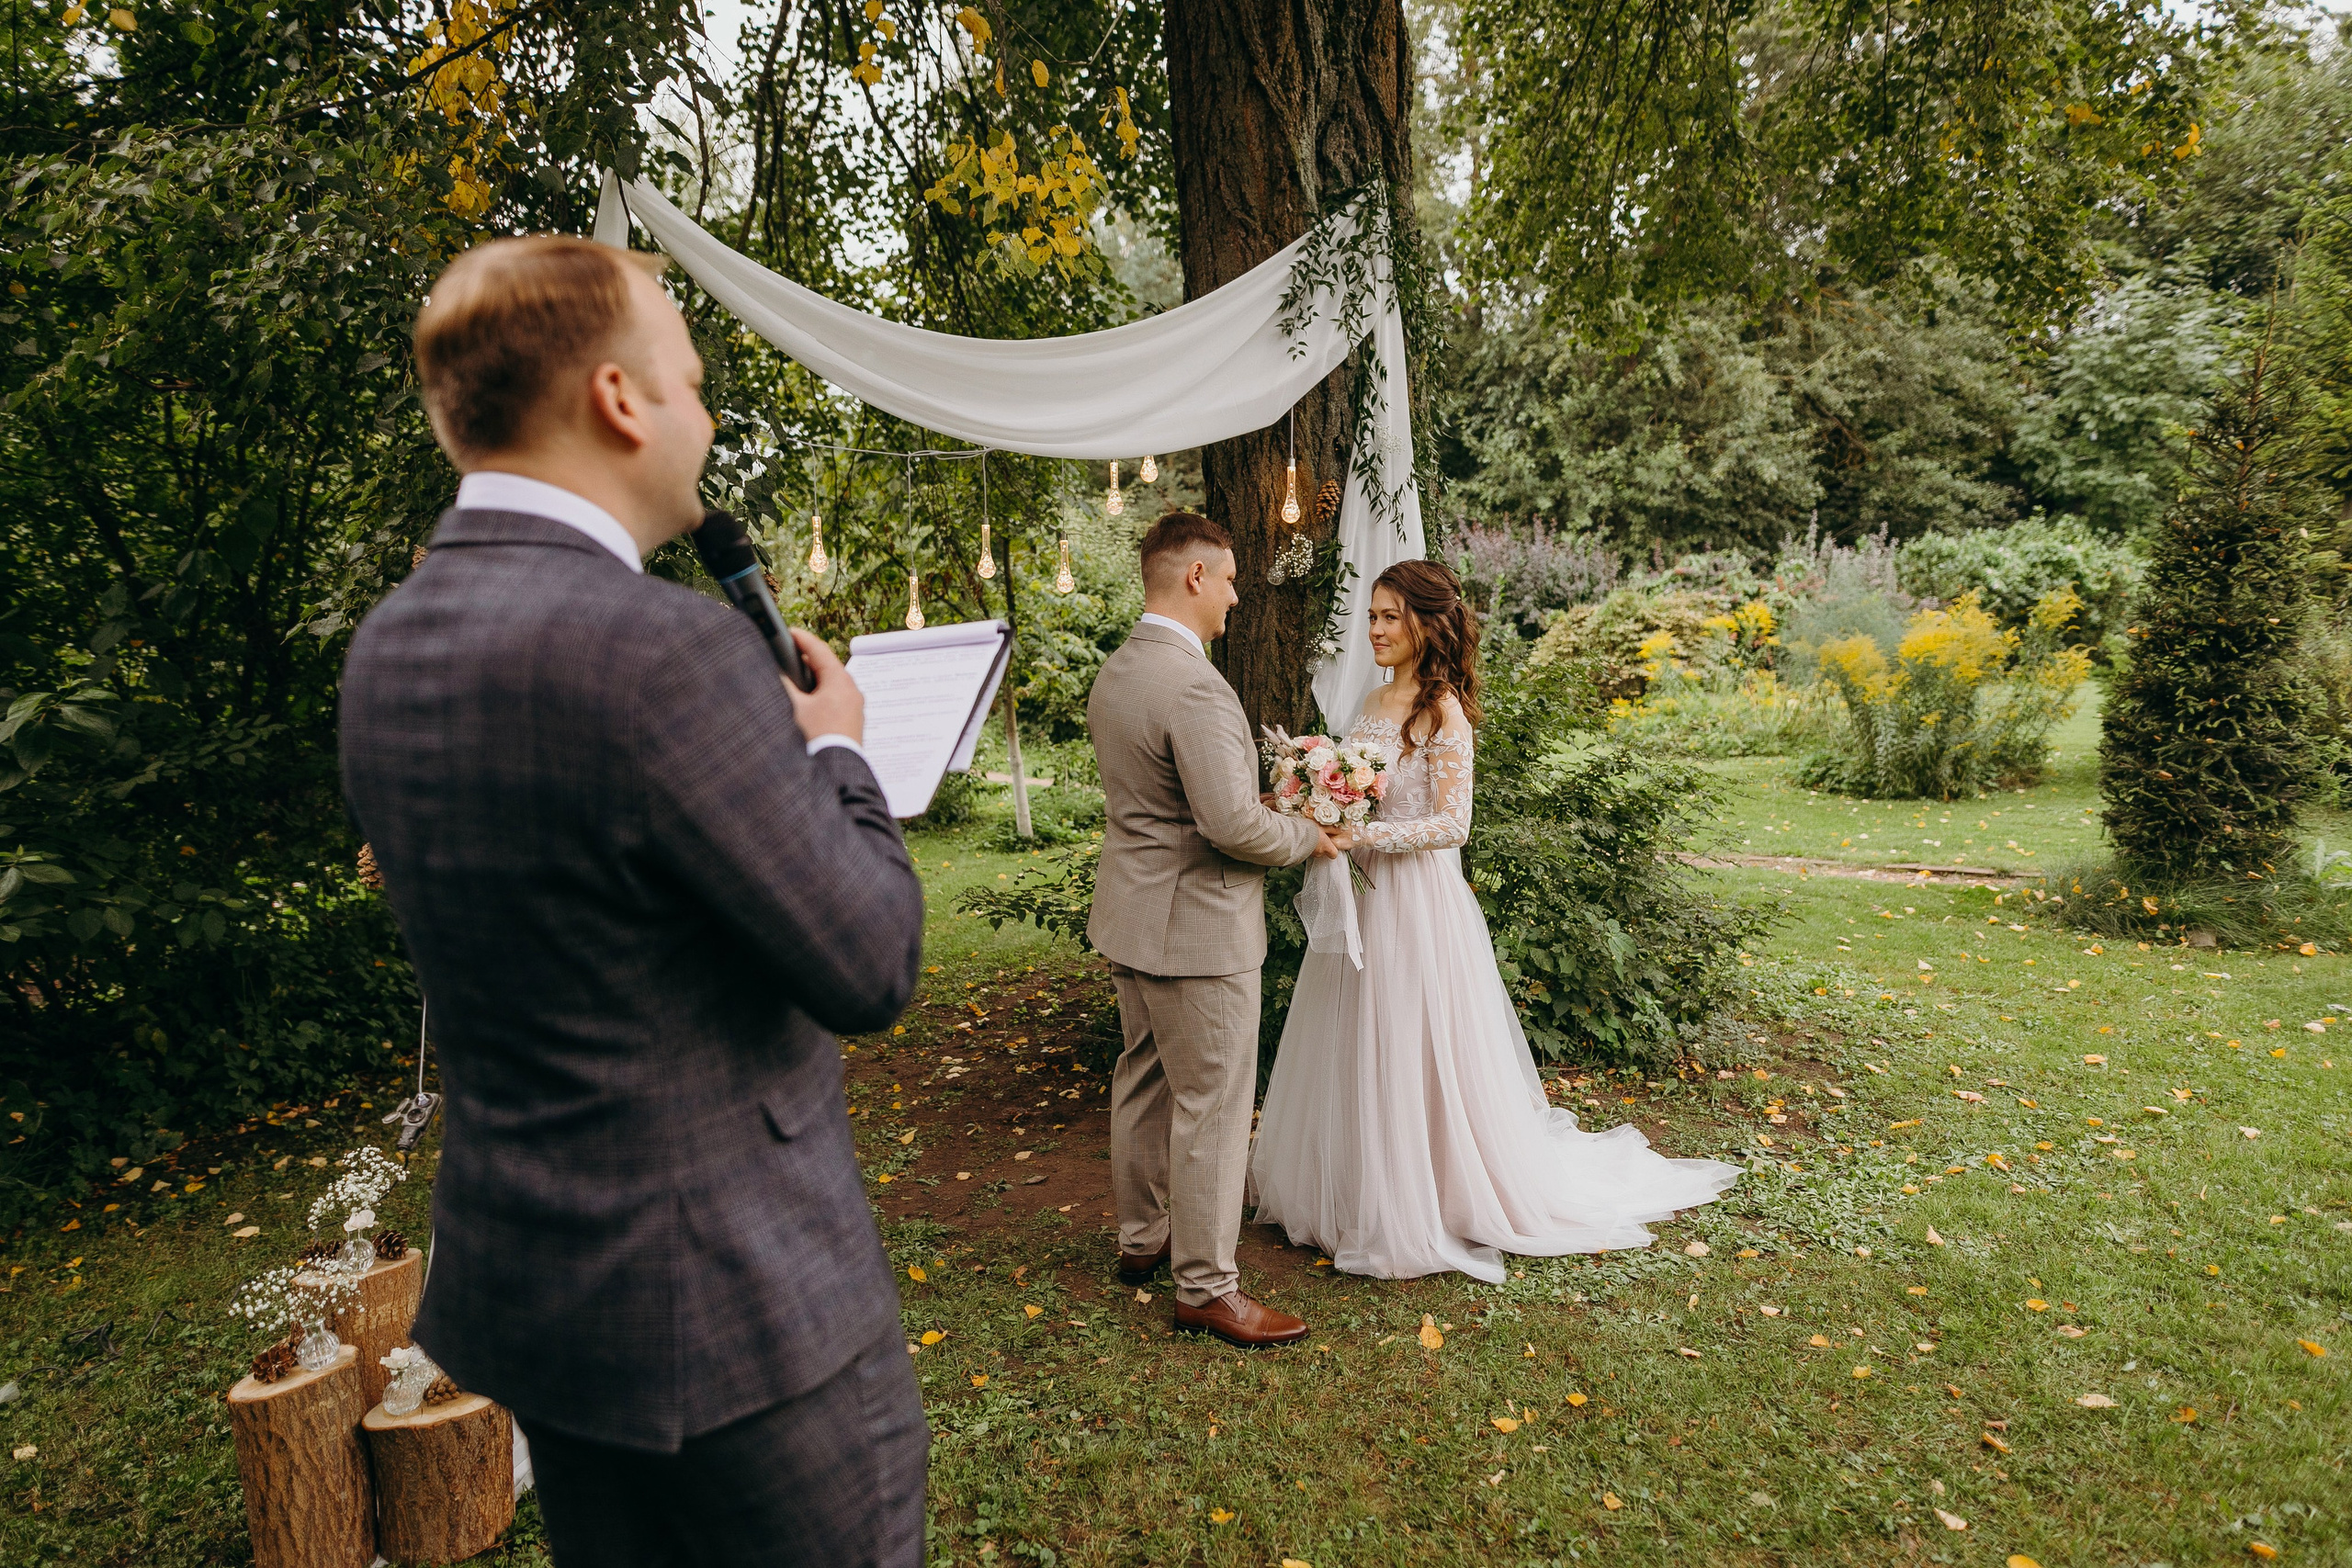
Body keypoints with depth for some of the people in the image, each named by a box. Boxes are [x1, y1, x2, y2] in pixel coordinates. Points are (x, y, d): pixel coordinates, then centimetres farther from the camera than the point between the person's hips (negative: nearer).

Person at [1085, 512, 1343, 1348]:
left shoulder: (1113, 672, 7)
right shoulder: (1193, 685, -24)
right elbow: (1231, 825, -27)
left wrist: (1258, 805, 12)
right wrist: (1306, 833, -9)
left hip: (1131, 914, 10)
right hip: (1194, 926, -10)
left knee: (1144, 1082, 21)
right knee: (1211, 1105, 2)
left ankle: (1141, 1239, 37)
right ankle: (1206, 1286, 15)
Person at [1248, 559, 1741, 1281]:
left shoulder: (1442, 710, -14)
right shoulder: (1375, 701, 9)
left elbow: (1451, 823, -18)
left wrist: (1360, 835, -24)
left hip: (1417, 898, -8)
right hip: (1366, 896, 8)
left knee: (1414, 1052, 3)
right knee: (1360, 1052, 15)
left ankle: (1425, 1207, 20)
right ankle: (1361, 1189, 32)